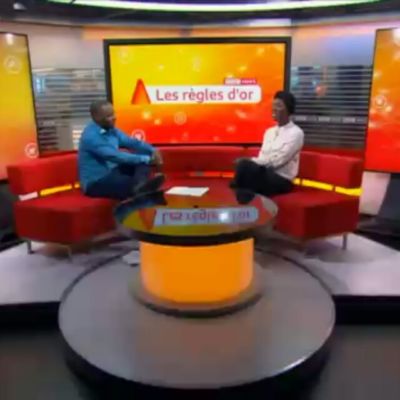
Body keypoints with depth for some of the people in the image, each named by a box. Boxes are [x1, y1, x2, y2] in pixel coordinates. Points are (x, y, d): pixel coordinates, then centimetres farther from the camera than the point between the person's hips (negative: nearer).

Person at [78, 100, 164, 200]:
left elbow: (132, 142, 8)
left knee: (143, 156, -11)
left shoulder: (111, 130, 5)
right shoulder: (91, 136, -22)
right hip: (95, 183, -9)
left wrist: (153, 151, -13)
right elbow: (116, 157, -30)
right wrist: (147, 159, -30)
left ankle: (140, 185, -39)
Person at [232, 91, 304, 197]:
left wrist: (250, 161, -20)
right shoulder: (269, 132, 16)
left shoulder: (296, 133, -6)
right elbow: (261, 158, 9)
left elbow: (277, 160, -16)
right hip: (265, 173, 6)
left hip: (281, 180, -6)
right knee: (242, 164, -27)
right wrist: (250, 161, -14)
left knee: (245, 165, -30)